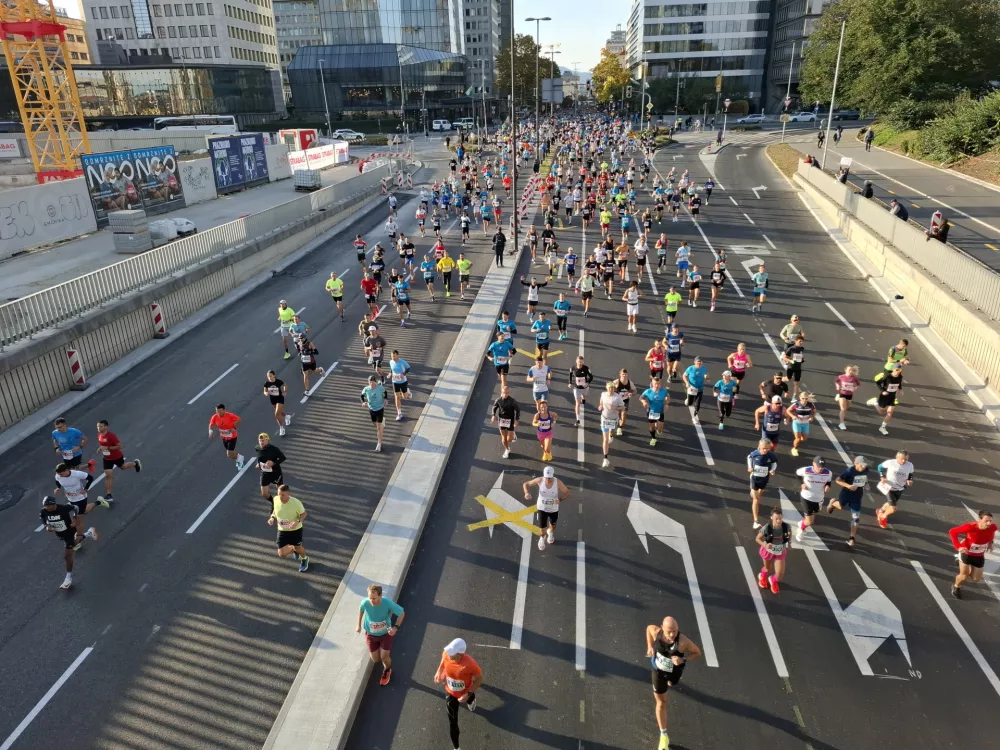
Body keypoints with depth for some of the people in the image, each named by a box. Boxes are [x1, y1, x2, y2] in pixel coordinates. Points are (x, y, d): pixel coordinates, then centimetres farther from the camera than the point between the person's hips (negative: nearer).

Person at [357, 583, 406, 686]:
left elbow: (402, 613, -18)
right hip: (370, 634, 2)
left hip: (385, 633, -2)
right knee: (376, 660, 9)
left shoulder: (387, 603, -34)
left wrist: (396, 627, -31)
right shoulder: (365, 602, -30)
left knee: (384, 657, -6)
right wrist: (359, 625, 7)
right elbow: (361, 609, -3)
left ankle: (387, 671, 31)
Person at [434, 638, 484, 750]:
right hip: (450, 692, 2)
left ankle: (471, 700, 73)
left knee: (469, 699, 35)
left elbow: (480, 678, -26)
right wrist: (439, 672, -17)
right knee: (452, 721, 12)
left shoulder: (469, 664, -43)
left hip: (465, 693, -2)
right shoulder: (446, 655, -31)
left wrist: (468, 694, -27)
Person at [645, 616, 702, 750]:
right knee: (661, 702, 9)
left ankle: (669, 683, 75)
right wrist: (650, 646, -9)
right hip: (658, 670, 0)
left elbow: (698, 653, -22)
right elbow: (648, 627, -5)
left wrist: (683, 660, -38)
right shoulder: (656, 632, -30)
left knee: (671, 683, 36)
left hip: (674, 672, 0)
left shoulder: (683, 641, -38)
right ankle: (663, 735, 24)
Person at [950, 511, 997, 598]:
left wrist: (990, 543, -6)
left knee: (976, 580, 12)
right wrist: (958, 547, -34)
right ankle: (956, 587, 32)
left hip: (979, 556, 4)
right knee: (964, 576, -1)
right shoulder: (970, 527, -35)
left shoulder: (992, 527, -22)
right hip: (966, 553, -4)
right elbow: (952, 532, -26)